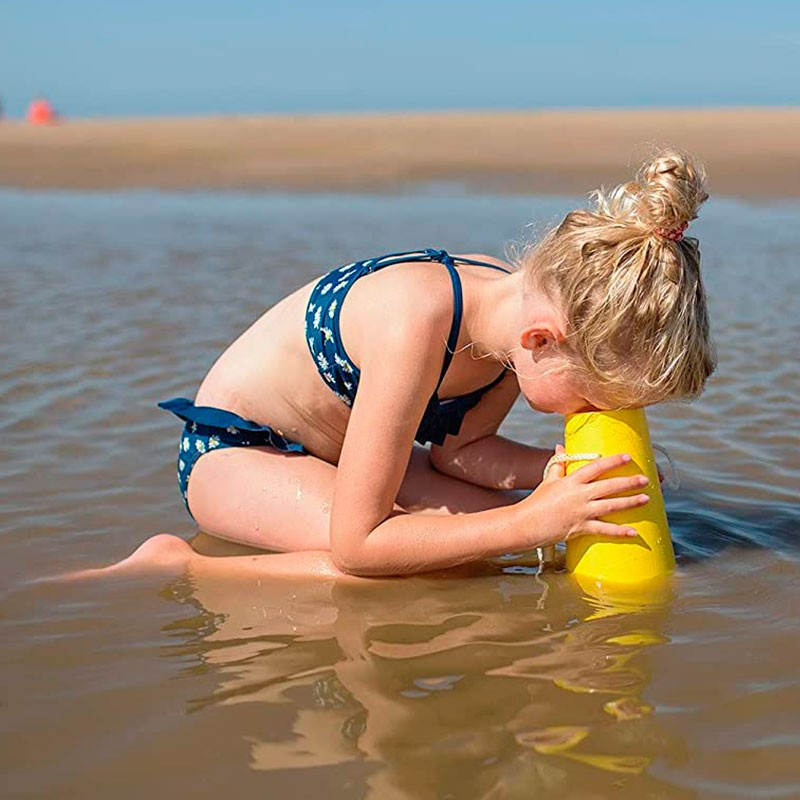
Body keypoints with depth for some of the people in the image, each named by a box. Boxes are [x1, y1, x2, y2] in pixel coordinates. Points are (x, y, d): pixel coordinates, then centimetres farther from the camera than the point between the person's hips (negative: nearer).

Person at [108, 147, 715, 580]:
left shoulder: (531, 305, -15)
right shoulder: (419, 317, -38)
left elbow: (456, 448, 0)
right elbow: (355, 545, -35)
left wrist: (566, 469, -17)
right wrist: (533, 522, -35)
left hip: (342, 455, 9)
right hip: (232, 448, -9)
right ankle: (175, 566, -15)